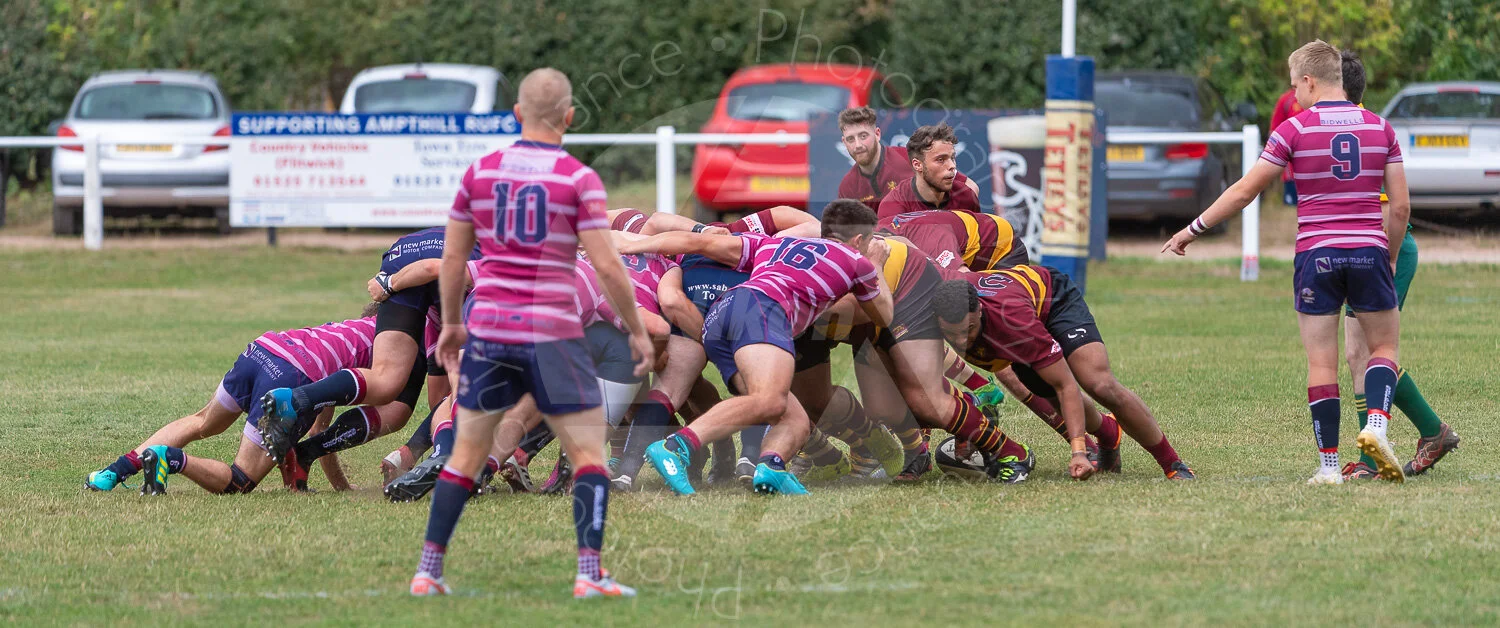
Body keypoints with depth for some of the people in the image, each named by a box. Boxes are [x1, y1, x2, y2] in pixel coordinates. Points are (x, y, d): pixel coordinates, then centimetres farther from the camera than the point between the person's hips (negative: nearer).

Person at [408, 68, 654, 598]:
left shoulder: (479, 172, 5)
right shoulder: (578, 179, -6)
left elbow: (451, 259, 11)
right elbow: (607, 266, -10)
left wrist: (451, 324, 24)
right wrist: (638, 331, 2)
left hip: (488, 330, 3)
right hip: (552, 333, -3)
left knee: (465, 454, 13)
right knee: (589, 453, 5)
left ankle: (428, 571, 10)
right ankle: (589, 572, -5)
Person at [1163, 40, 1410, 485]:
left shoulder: (1294, 130, -3)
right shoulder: (1380, 128, 5)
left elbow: (1244, 192, 0)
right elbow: (1400, 206, 4)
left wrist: (1191, 231, 9)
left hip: (1316, 253, -2)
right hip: (1369, 251, 2)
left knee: (1321, 363, 5)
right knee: (1384, 345, 16)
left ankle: (1329, 464, 3)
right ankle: (1376, 422, -11)